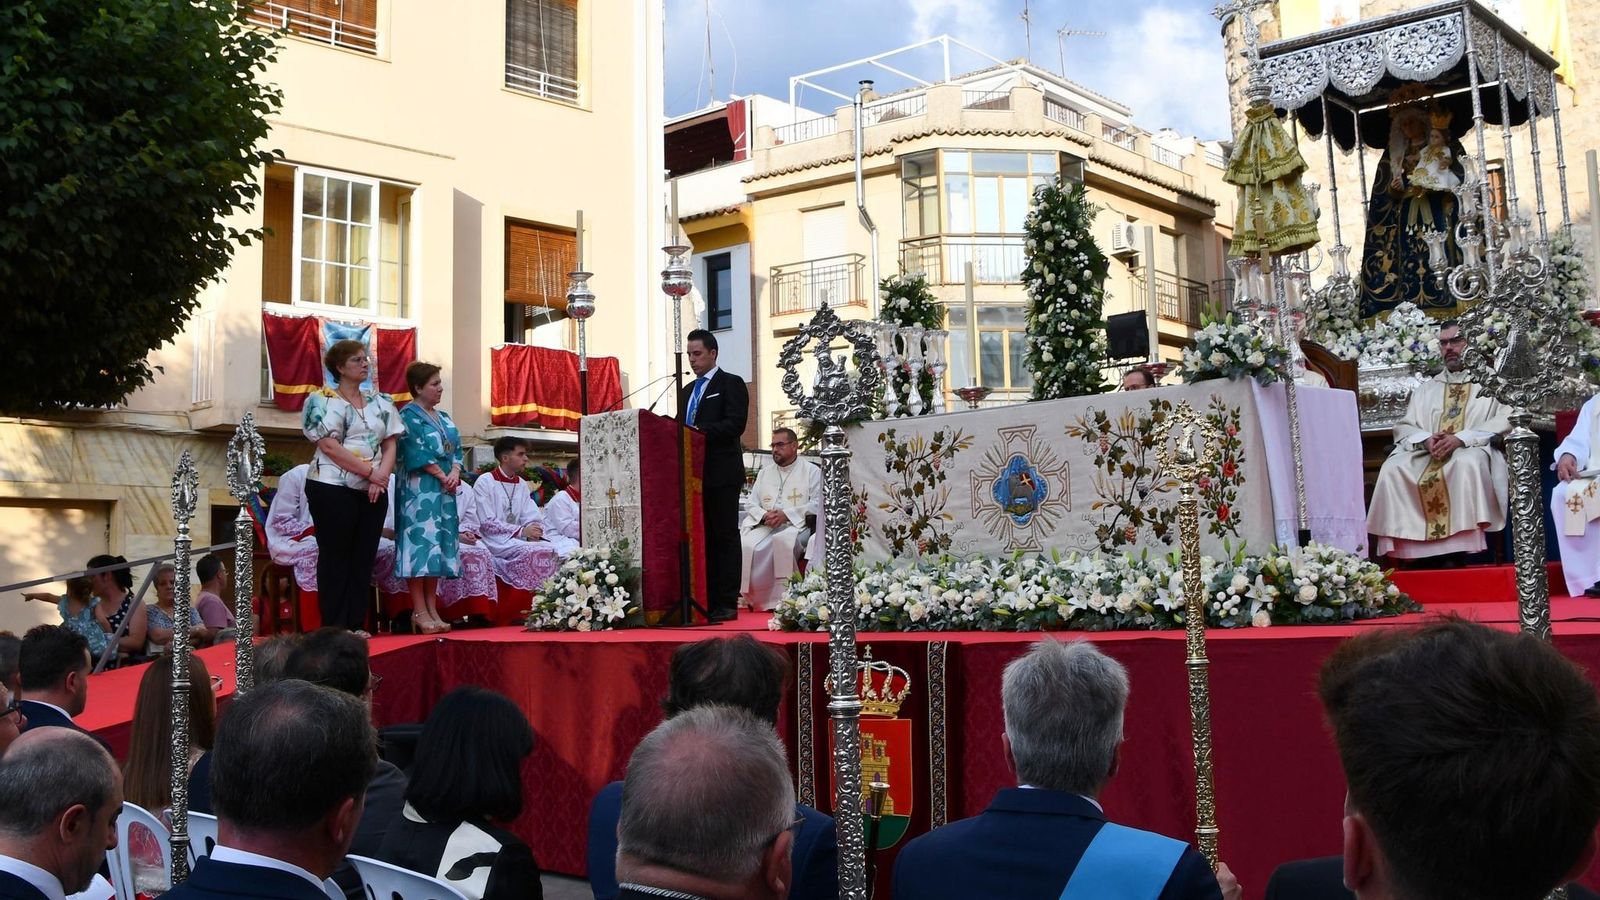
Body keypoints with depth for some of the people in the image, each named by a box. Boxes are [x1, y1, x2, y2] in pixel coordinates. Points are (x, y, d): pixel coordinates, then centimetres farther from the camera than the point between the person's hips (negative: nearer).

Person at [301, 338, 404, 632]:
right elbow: (328, 446, -13)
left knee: (364, 558, 5)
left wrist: (382, 476, -9)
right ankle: (334, 627, 4)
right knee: (336, 557, 0)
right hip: (333, 489, -5)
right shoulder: (323, 401, -3)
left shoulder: (380, 402, 14)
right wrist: (370, 471, -15)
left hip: (373, 491, 5)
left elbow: (390, 444, 10)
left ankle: (356, 625, 11)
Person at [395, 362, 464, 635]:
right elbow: (418, 454, -13)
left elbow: (456, 450, 14)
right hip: (419, 491, -8)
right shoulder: (408, 415, -5)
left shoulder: (444, 418, 19)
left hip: (444, 491, 8)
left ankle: (432, 609, 8)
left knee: (438, 546, 6)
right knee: (420, 543, -9)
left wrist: (455, 474, -5)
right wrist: (443, 477, -12)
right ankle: (419, 611, -8)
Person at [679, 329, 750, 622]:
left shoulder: (731, 384, -1)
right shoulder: (687, 391, 22)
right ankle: (705, 600, 9)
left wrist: (701, 431, -21)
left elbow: (736, 424, -13)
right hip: (694, 473, 7)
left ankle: (727, 603, -3)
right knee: (701, 537, 6)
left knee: (724, 536, -4)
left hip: (722, 474, -7)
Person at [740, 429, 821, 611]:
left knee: (782, 540, -38)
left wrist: (786, 514, -14)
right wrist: (765, 515, -6)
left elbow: (817, 504, -4)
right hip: (764, 526, 4)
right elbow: (753, 504, 17)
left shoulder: (811, 471, 9)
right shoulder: (765, 472, 25)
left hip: (797, 525, -4)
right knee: (746, 545, -28)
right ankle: (755, 598, -23)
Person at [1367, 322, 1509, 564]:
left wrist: (1461, 439, -16)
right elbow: (1404, 427, 15)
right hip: (1427, 454, 4)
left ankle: (1463, 547, -36)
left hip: (1471, 451, -4)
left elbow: (1503, 423, -3)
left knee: (1468, 463, -39)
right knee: (1393, 469, -27)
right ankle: (1401, 545, -29)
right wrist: (1426, 439, -8)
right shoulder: (1426, 389, 25)